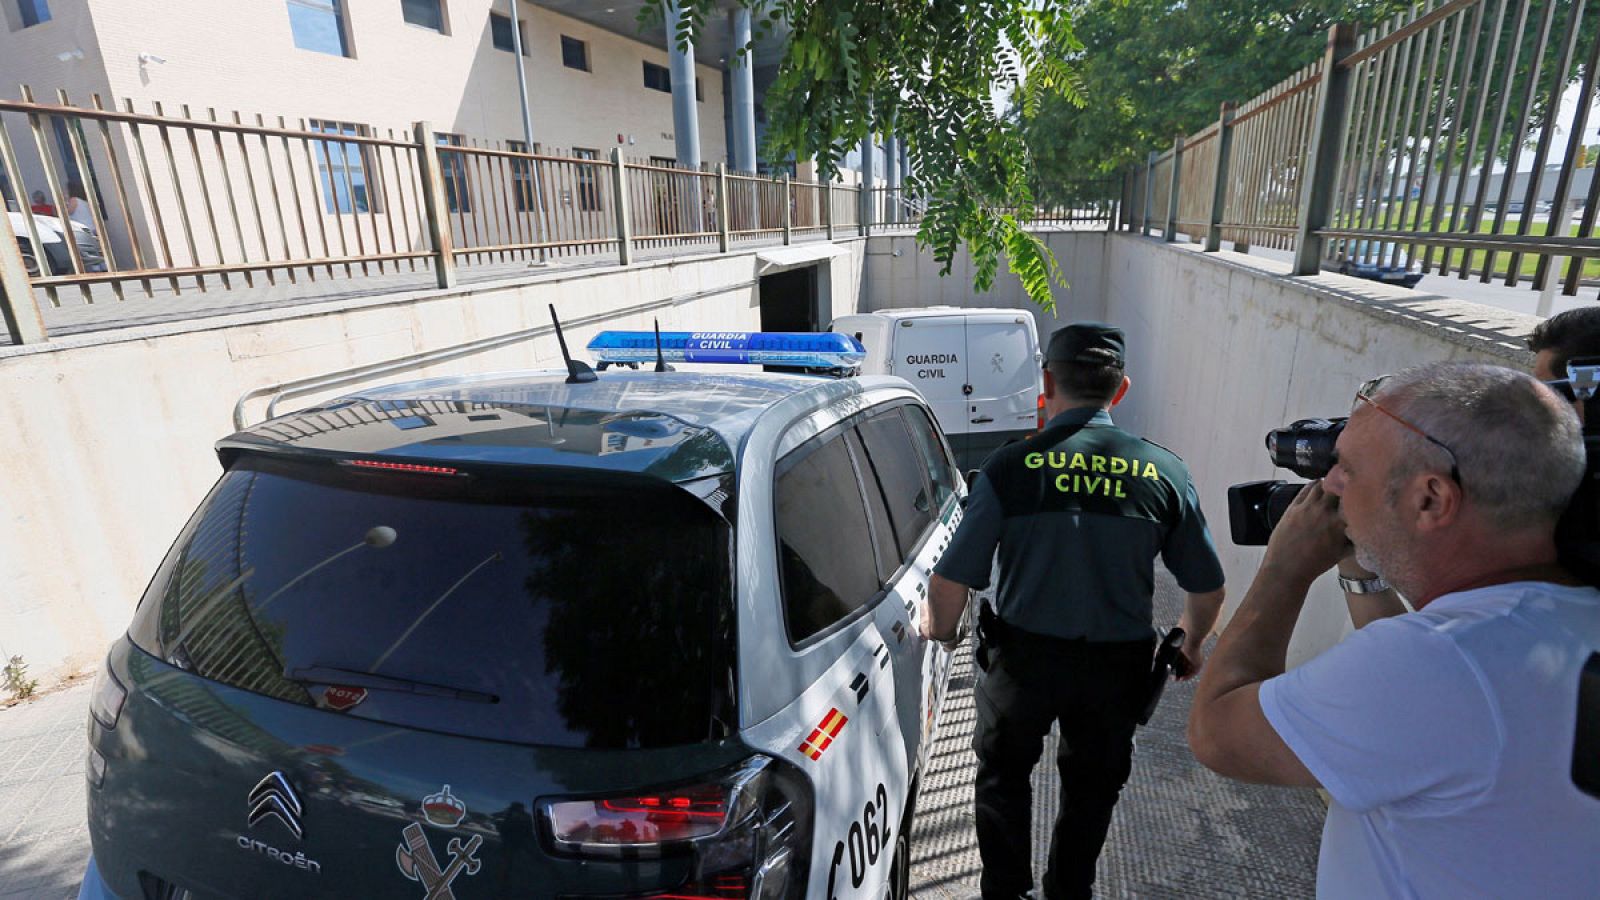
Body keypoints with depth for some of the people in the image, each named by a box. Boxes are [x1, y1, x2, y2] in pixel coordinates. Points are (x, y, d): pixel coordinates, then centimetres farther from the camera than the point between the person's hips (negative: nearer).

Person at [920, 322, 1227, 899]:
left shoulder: (1010, 467, -17)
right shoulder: (1165, 473, -9)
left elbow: (950, 582, -17)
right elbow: (1207, 589, 0)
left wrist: (940, 629, 4)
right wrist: (1191, 644, 21)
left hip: (1023, 656, -2)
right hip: (1116, 665, 2)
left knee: (1004, 772, 24)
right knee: (1092, 787, 26)